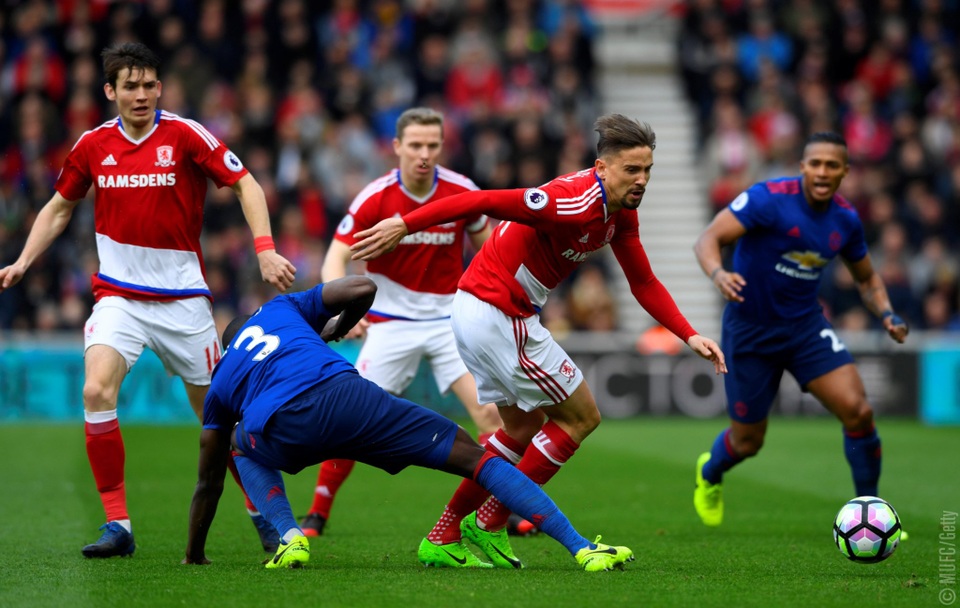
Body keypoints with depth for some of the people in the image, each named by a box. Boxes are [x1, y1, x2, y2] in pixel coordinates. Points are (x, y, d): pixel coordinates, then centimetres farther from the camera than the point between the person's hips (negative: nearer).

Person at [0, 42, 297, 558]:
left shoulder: (185, 135, -8)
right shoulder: (93, 145, 2)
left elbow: (244, 185, -3)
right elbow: (59, 207, 17)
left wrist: (265, 250, -16)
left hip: (182, 297, -2)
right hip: (118, 296, 2)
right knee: (97, 390, -20)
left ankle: (261, 511, 25)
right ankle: (117, 525, -14)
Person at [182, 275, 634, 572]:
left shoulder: (220, 382, 35)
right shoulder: (280, 308, 35)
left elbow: (209, 482, 38)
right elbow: (363, 289, 26)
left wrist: (194, 556, 49)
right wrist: (332, 333, 45)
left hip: (283, 433, 1)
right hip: (342, 393, -1)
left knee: (243, 447, 40)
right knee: (475, 458, 7)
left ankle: (289, 538, 13)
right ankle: (581, 548, -7)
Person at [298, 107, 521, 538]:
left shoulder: (463, 192, -7)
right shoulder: (375, 198, -13)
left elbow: (488, 247, 10)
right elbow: (335, 260, -15)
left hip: (449, 319, 1)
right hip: (390, 321, -1)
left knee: (488, 411, -12)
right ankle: (317, 514, 6)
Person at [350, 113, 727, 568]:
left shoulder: (621, 211, 4)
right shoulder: (575, 203, -26)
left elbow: (643, 283, 12)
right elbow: (482, 201, -30)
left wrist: (690, 336, 3)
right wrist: (404, 225, -33)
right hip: (498, 315, -10)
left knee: (526, 429, 22)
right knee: (580, 416, 2)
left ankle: (443, 536, 24)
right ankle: (488, 525, 7)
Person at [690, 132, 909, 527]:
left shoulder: (845, 220, -2)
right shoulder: (769, 198, -20)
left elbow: (866, 277, 15)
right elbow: (708, 239, -23)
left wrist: (886, 315, -5)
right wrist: (718, 273, -45)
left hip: (806, 327, 4)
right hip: (750, 330, -4)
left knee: (858, 411, -15)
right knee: (747, 442, 6)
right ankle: (709, 473, 44)